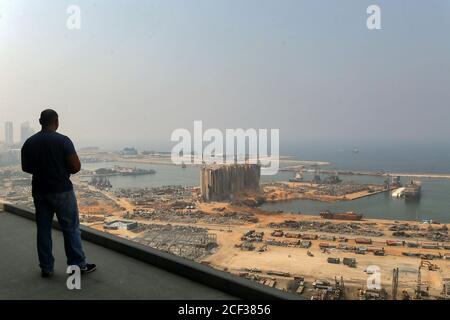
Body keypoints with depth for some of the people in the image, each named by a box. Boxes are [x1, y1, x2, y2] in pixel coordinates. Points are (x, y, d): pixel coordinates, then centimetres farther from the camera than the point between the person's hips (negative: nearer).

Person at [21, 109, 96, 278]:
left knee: (43, 229, 11)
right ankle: (78, 265, 11)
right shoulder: (63, 140, -13)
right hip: (62, 191, -5)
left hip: (39, 191, 5)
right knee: (71, 228, 4)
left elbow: (25, 167, 10)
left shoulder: (29, 142, 3)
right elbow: (76, 166, -16)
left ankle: (46, 267, 18)